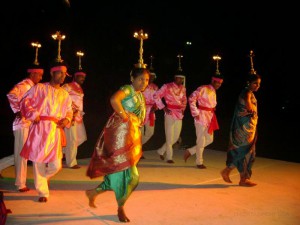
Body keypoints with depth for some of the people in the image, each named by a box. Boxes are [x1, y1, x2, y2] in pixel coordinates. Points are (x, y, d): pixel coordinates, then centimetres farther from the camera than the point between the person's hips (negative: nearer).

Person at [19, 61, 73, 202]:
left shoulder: (65, 94, 18)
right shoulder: (39, 88, 7)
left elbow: (69, 111, 22)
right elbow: (25, 102, 4)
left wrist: (67, 119, 2)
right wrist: (33, 114, -9)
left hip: (56, 131, 3)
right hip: (39, 128, -3)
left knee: (56, 165, -4)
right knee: (38, 161, 1)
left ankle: (44, 177, 32)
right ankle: (43, 192, 17)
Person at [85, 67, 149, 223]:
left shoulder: (140, 95, 18)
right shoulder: (127, 89, -9)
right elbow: (114, 99, -31)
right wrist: (123, 116, -22)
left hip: (132, 135, 9)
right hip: (121, 133, -9)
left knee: (121, 171, 12)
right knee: (125, 171, -4)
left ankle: (94, 192, 27)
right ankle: (120, 209, 13)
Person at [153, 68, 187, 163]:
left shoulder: (183, 88, 10)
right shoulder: (167, 86, -7)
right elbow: (156, 96, -8)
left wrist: (183, 108, 9)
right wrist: (163, 107, -10)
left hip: (179, 114, 6)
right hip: (170, 113, -6)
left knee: (176, 137, 9)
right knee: (169, 136, 1)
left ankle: (161, 151, 28)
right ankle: (169, 157, 15)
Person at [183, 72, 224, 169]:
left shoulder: (214, 92, 14)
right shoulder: (203, 88, -11)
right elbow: (191, 98, -16)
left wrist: (212, 112, 10)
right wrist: (195, 113, -16)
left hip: (210, 117, 8)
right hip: (201, 116, -8)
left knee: (209, 139, 9)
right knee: (201, 140, -1)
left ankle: (190, 151, 22)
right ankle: (199, 162, 12)